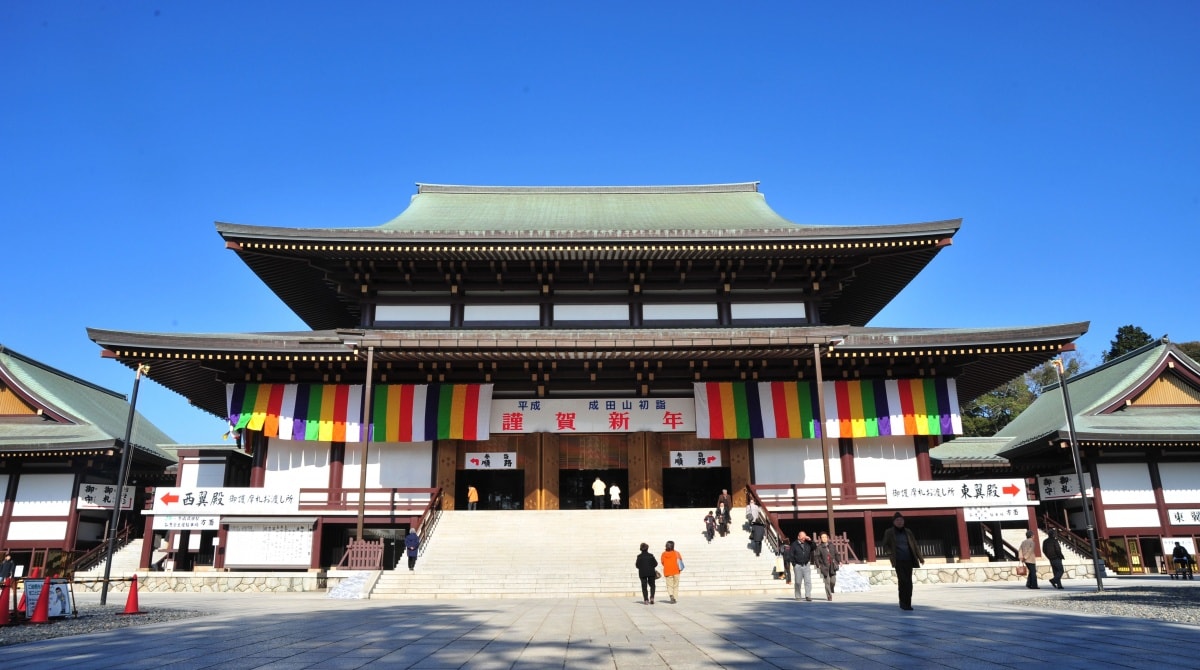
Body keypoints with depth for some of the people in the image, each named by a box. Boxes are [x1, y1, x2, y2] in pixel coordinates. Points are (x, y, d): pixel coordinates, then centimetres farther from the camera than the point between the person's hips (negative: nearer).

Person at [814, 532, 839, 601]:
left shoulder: (831, 546, 10)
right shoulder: (819, 547, -4)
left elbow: (836, 554, 20)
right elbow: (816, 557, -6)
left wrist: (838, 561, 9)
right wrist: (818, 565, -14)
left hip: (832, 566, 3)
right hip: (825, 567, -3)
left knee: (833, 581, -1)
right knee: (827, 582, -4)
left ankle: (831, 590, 31)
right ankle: (829, 596, 4)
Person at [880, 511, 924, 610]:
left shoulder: (908, 532, 13)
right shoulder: (889, 532, 3)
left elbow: (914, 545, 14)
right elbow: (885, 545, 4)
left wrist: (920, 557, 4)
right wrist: (890, 553, -13)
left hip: (908, 560, 4)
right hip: (898, 561, -4)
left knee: (909, 582, 2)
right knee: (902, 580, -13)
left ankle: (907, 604, 12)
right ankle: (903, 602, 0)